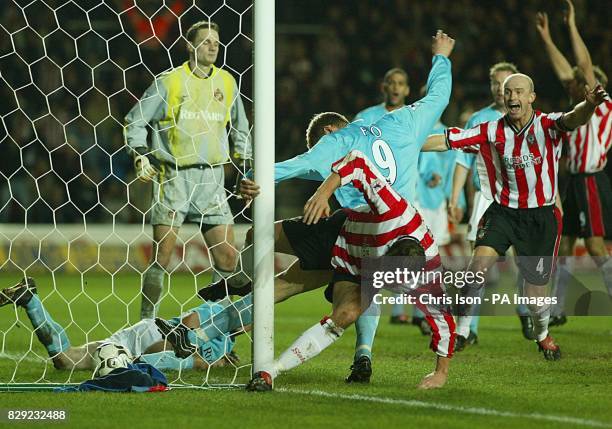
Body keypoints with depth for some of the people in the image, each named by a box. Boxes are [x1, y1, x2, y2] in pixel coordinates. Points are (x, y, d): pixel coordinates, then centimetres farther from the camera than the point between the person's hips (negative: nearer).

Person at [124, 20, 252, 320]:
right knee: (162, 255, -7)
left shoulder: (226, 82, 10)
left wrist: (244, 160, 13)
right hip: (174, 177, -4)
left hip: (212, 181, 4)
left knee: (227, 256, -2)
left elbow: (240, 127, 23)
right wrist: (140, 156, -9)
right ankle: (147, 321, 3)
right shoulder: (169, 82, -1)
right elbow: (135, 121, 4)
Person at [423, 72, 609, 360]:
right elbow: (446, 140, -3)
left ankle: (542, 335, 36)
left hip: (540, 217, -1)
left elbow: (574, 120, -32)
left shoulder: (547, 126, -11)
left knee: (536, 293, 4)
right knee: (480, 263, -24)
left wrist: (588, 105, -55)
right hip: (503, 212, 1)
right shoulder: (491, 132, -5)